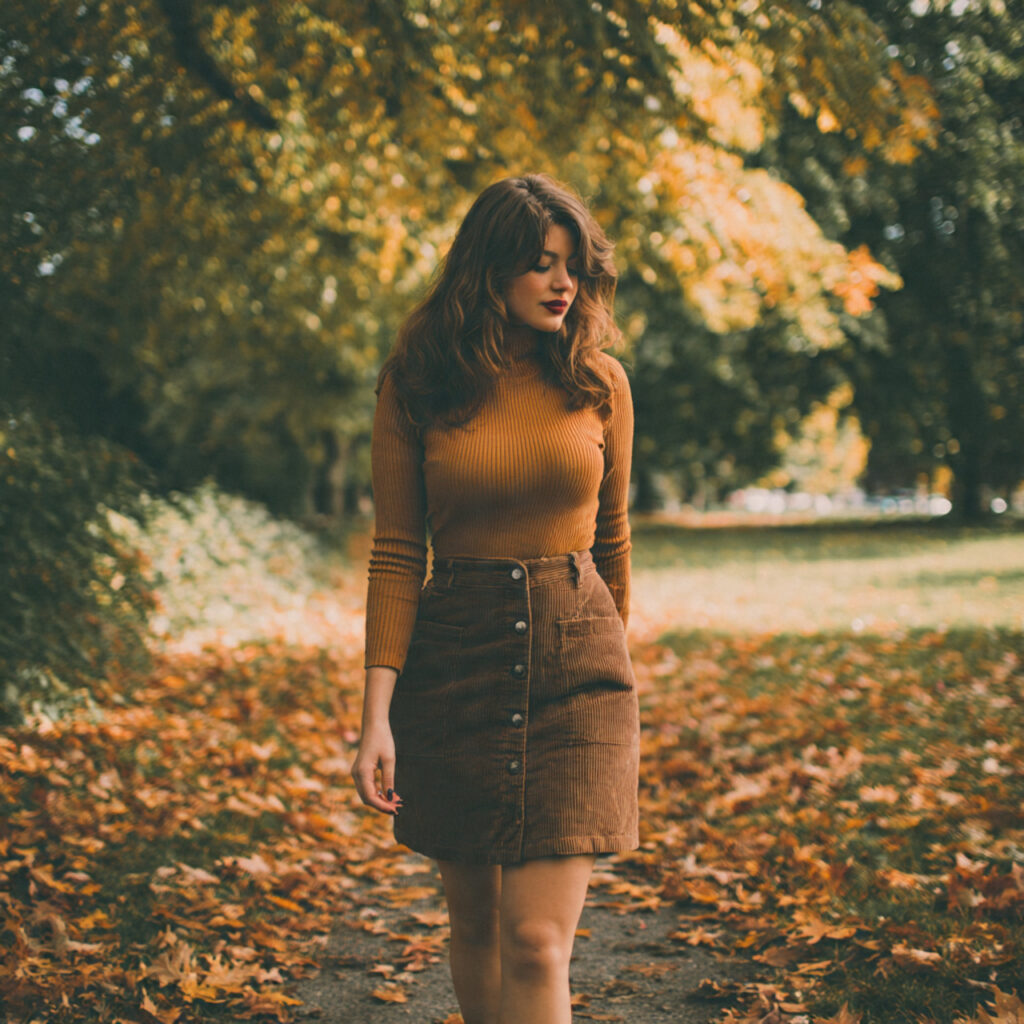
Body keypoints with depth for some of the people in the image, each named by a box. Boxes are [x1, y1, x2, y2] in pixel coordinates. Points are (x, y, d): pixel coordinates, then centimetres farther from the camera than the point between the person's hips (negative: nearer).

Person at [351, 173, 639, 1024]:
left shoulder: (599, 381, 2)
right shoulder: (415, 387, -1)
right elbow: (396, 554, -3)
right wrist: (377, 713, -10)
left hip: (576, 665, 0)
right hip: (451, 665, 1)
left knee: (537, 942, -8)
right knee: (475, 919, 14)